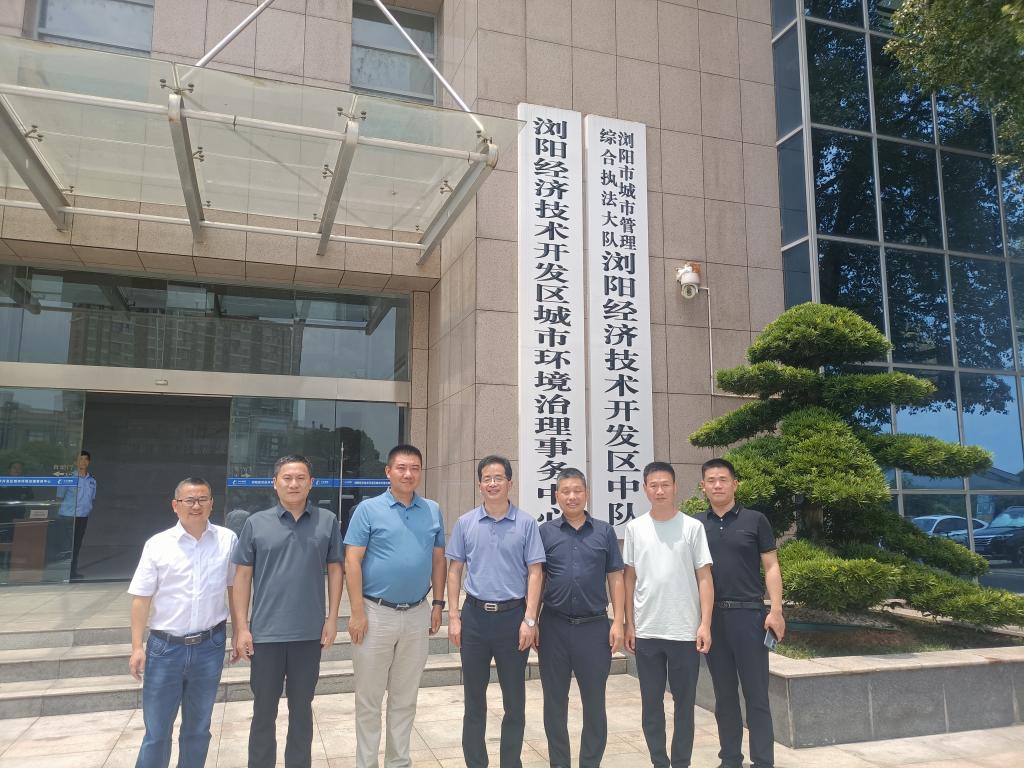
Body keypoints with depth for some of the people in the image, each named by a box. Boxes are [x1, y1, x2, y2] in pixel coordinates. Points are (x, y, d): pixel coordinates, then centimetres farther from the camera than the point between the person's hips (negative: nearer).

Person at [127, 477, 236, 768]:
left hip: (209, 646, 1)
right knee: (156, 730, 8)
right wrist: (137, 647, -5)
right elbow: (141, 599, -2)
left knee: (198, 728, 17)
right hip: (165, 646, -1)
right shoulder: (158, 544, -6)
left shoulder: (227, 540, -3)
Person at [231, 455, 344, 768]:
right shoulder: (256, 523, -1)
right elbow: (243, 577, 1)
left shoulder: (327, 521, 0)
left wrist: (332, 618, -1)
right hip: (266, 633, 0)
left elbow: (335, 570, 4)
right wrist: (241, 628, -3)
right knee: (264, 711, 12)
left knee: (302, 709, 15)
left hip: (309, 633, 1)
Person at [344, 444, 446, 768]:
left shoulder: (433, 511, 5)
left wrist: (438, 603, 6)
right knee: (369, 698, 8)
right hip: (376, 613, -3)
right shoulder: (368, 509, -6)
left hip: (417, 614, 3)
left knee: (405, 698, 15)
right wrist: (357, 612, -13)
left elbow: (438, 560, 11)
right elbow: (352, 561, -8)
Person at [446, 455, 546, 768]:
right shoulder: (465, 523, 3)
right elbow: (455, 570, 6)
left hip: (512, 616, -1)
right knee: (473, 698, 11)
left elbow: (535, 573, -3)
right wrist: (453, 617, 0)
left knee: (514, 700, 9)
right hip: (474, 616, 2)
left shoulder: (526, 523, -2)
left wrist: (529, 619, -9)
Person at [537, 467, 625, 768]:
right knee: (555, 702, 10)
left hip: (595, 627, 0)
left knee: (594, 702, 8)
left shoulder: (604, 532, 4)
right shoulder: (545, 532, 3)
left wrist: (617, 622, -3)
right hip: (554, 626, 0)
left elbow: (616, 579, 5)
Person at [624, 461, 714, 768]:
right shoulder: (634, 528, 3)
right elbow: (629, 578, 7)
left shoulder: (692, 527, -2)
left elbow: (704, 578, -1)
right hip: (646, 631, 2)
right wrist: (628, 624, 4)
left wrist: (705, 624, -7)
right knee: (651, 702, 10)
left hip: (685, 631, -1)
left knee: (684, 702, 9)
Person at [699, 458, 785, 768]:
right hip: (711, 616, 3)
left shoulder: (755, 520, 1)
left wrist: (776, 610, -9)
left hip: (748, 613, -3)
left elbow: (771, 567, 0)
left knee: (756, 694, 1)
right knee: (724, 694, 11)